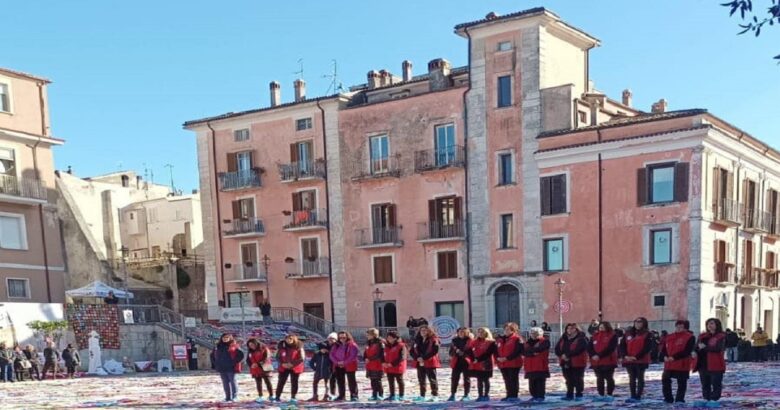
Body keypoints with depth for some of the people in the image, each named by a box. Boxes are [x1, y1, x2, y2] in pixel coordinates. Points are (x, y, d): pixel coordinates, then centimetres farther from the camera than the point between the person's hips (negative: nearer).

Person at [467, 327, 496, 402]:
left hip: (486, 364, -4)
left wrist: (478, 359, -17)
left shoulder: (491, 342, -4)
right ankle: (480, 395, 11)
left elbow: (488, 353, -14)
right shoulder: (475, 342, 9)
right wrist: (473, 359, -9)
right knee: (479, 380, 7)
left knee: (486, 380, 3)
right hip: (477, 364, 4)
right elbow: (468, 350, 4)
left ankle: (486, 395, 9)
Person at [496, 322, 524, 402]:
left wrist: (507, 358, -21)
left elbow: (517, 351, -18)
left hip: (514, 363, -7)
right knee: (507, 380, 13)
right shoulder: (499, 339, 13)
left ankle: (514, 396, 4)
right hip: (502, 364, 7)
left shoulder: (517, 339, -10)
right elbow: (496, 350, 14)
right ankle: (509, 395, 21)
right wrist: (497, 358, -6)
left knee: (513, 380, -2)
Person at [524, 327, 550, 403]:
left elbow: (538, 349, -19)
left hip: (541, 366, -6)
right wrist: (533, 352, -14)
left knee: (540, 382, -5)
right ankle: (534, 396, 19)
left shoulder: (544, 341, -1)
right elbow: (524, 352, 2)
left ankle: (540, 397, 0)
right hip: (530, 366, 6)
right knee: (532, 383, 9)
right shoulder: (528, 342, 17)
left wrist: (530, 350, -8)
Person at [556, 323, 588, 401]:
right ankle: (569, 395, 22)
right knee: (569, 380, 13)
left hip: (577, 363, -6)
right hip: (565, 363, 6)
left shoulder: (581, 339, -10)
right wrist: (562, 355, -15)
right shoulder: (563, 339, 12)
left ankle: (579, 395, 8)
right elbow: (557, 349, 5)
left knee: (578, 379, 0)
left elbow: (578, 350, -24)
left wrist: (567, 355, -24)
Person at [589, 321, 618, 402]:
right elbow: (589, 347, 6)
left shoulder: (612, 336, -5)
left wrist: (599, 356, -21)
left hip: (608, 361, -5)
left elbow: (610, 348, -17)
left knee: (609, 378, 0)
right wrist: (593, 355, -15)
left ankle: (609, 395, 7)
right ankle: (601, 395, 16)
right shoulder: (595, 336, 12)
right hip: (596, 362, 5)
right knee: (599, 379, 10)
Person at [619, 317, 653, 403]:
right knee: (632, 379, 9)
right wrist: (625, 356, -9)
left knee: (640, 378, 3)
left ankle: (638, 397, 5)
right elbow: (622, 345, 7)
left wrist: (637, 357, -18)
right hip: (629, 360, 5)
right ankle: (633, 396, 15)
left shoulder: (647, 334, -5)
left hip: (641, 361, -5)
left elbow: (647, 348, -13)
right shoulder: (628, 333, 9)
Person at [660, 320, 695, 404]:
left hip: (682, 365, -5)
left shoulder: (690, 337, -9)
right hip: (668, 364, 5)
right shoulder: (668, 337, 10)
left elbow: (687, 351, -17)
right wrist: (665, 356, -11)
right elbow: (663, 348, 11)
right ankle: (668, 398, 18)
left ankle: (679, 400, 12)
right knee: (665, 381, 7)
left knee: (681, 383, 3)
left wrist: (674, 357, -22)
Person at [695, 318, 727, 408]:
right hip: (703, 364, 7)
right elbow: (697, 347, 11)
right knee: (705, 384, 13)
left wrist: (705, 347, -15)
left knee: (716, 383, -2)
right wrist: (698, 348, -13)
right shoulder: (702, 336, 14)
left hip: (715, 364, -7)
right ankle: (706, 399, 21)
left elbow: (718, 348, -20)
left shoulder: (721, 336, -6)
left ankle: (714, 400, 3)